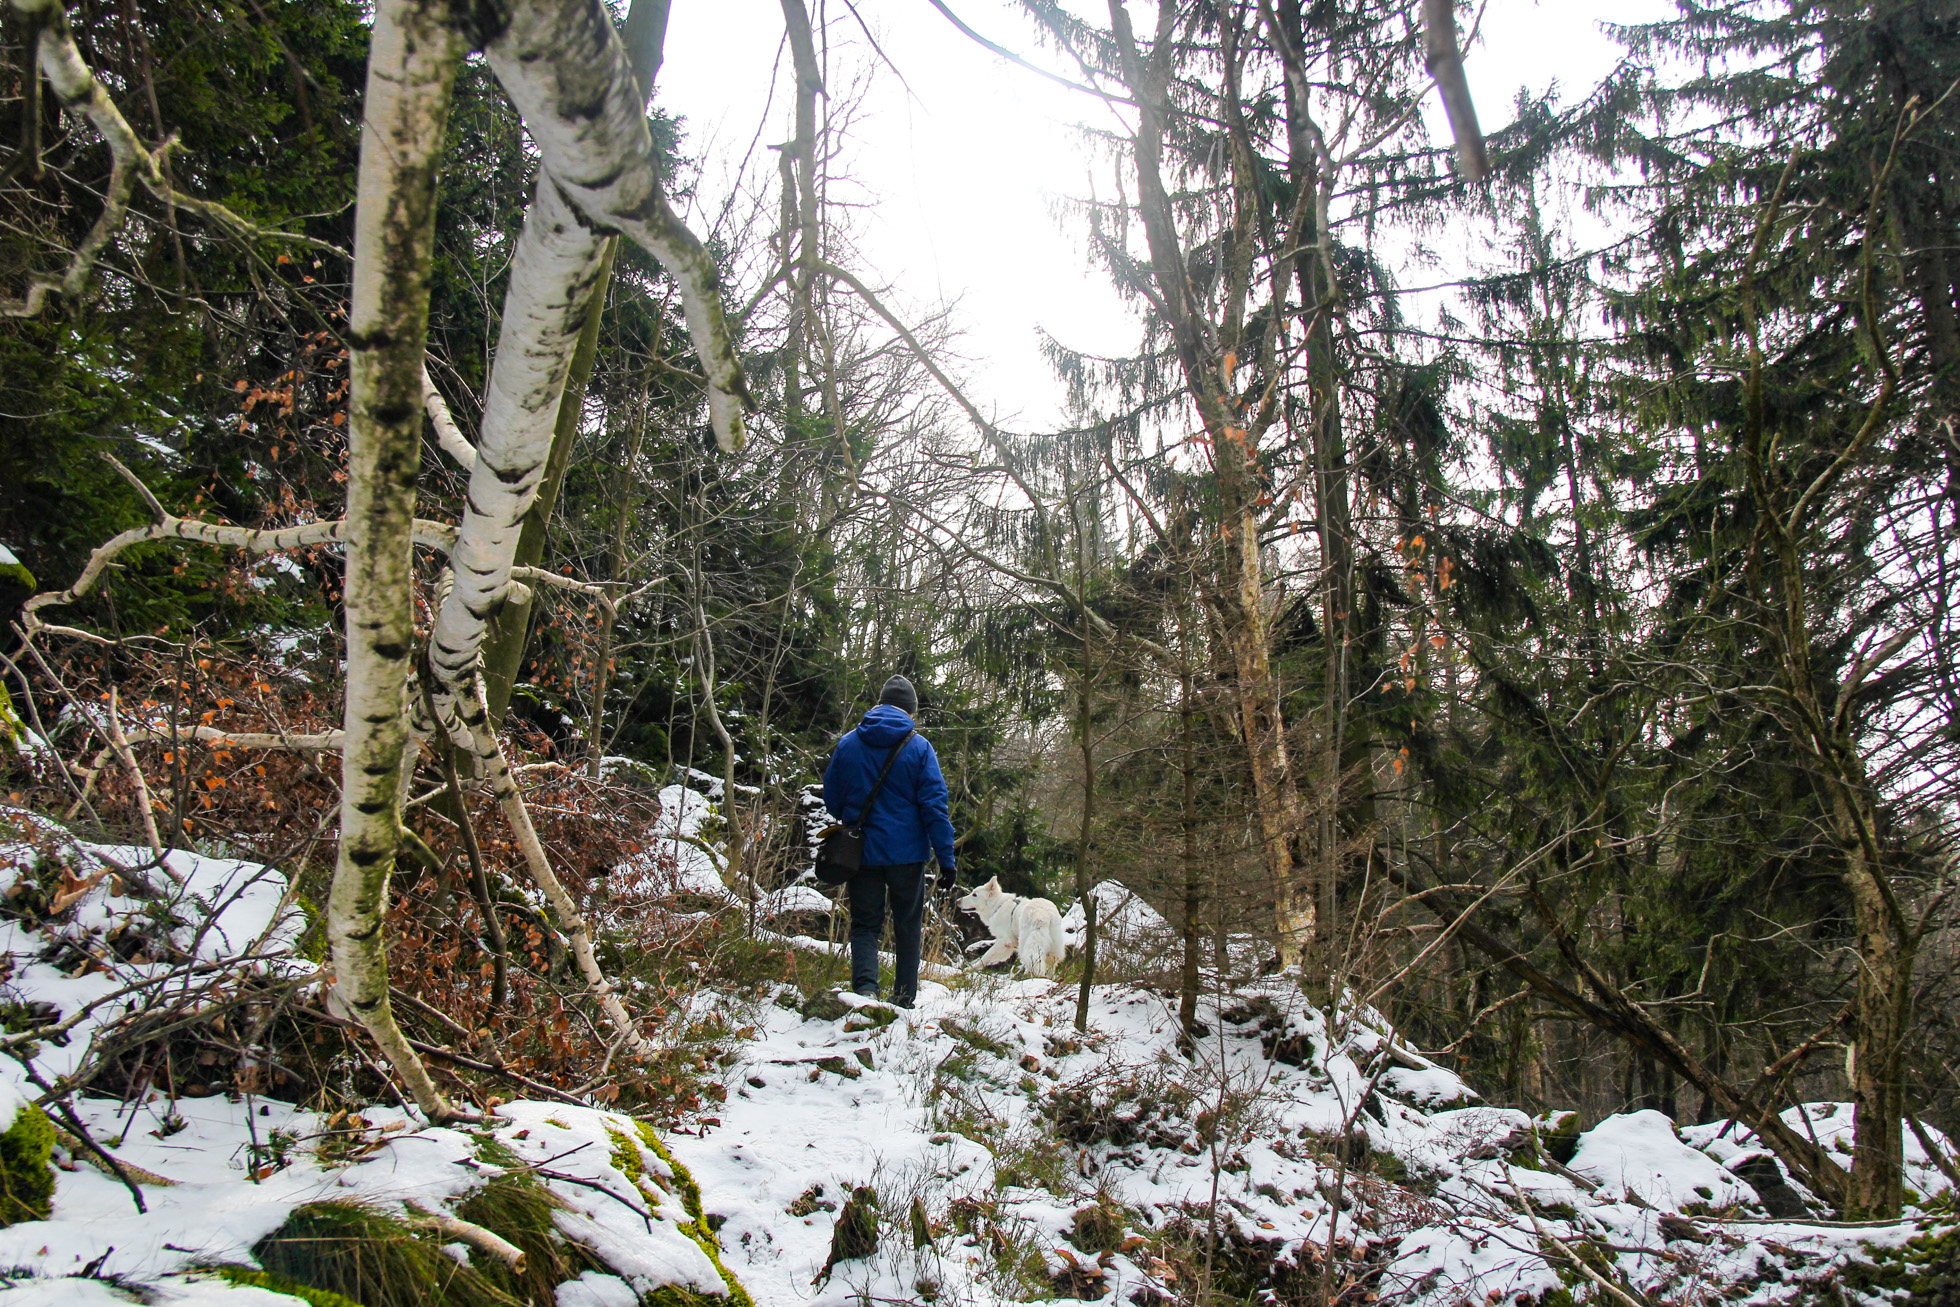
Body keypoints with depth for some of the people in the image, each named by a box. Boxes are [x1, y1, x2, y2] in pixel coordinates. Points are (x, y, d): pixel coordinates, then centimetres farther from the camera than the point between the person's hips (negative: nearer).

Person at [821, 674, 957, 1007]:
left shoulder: (848, 743, 1)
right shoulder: (919, 747, -7)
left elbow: (831, 799, 10)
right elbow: (935, 806, -10)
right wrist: (946, 858, -6)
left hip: (861, 852, 1)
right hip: (907, 852, -1)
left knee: (864, 924, 8)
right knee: (907, 927, 14)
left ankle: (865, 985, -16)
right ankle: (904, 999, 18)